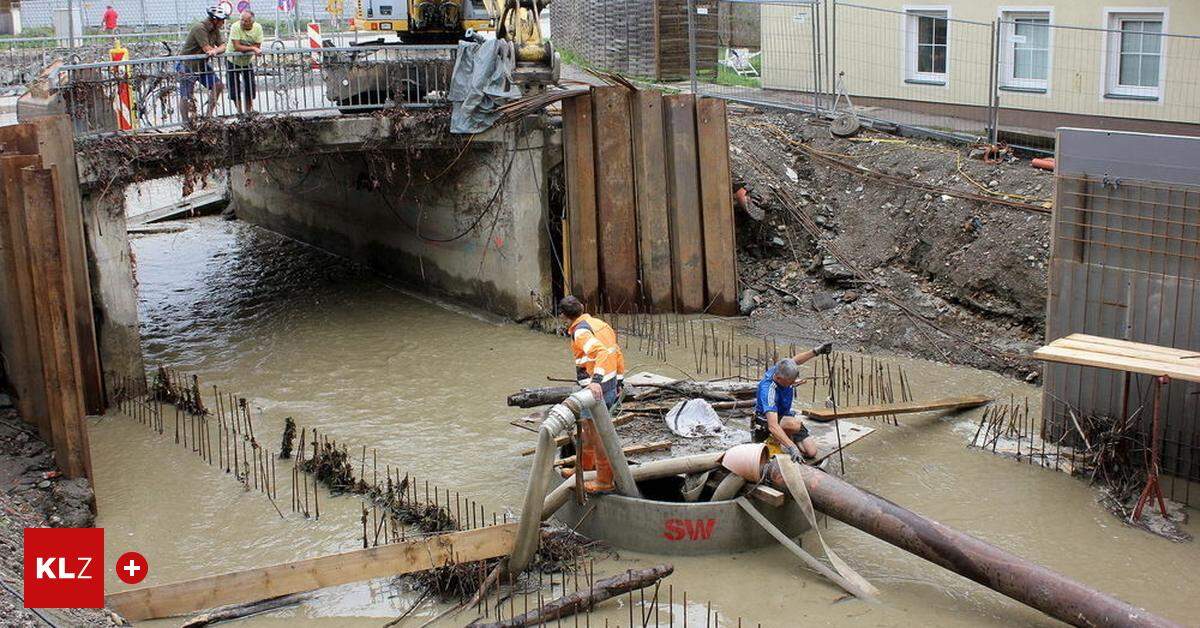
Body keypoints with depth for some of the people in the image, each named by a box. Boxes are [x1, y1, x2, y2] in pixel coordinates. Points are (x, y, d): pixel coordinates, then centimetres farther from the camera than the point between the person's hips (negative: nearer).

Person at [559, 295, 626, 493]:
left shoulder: (580, 332, -16)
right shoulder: (599, 323, 12)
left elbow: (601, 352, -33)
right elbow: (618, 354, 18)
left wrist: (596, 380, -41)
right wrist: (619, 382, 24)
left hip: (597, 390, -9)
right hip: (611, 386, 9)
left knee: (597, 434, -2)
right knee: (586, 425, 25)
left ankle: (604, 481, 4)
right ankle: (585, 465, 40)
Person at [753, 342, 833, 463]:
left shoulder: (780, 369, -18)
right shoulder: (768, 390, -38)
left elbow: (795, 360, 10)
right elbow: (773, 426, -46)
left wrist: (816, 351, 0)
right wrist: (792, 448, -54)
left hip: (786, 415, 7)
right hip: (766, 423, -7)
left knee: (811, 452, -6)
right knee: (794, 424, -39)